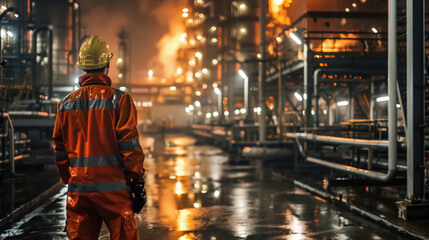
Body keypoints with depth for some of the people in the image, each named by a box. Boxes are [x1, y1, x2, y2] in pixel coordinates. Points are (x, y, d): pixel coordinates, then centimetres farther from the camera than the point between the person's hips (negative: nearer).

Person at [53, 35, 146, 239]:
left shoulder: (66, 103, 6)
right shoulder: (118, 100, -7)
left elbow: (60, 152, 11)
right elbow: (129, 146, -10)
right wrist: (138, 182, -3)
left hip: (78, 190, 4)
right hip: (113, 187, -4)